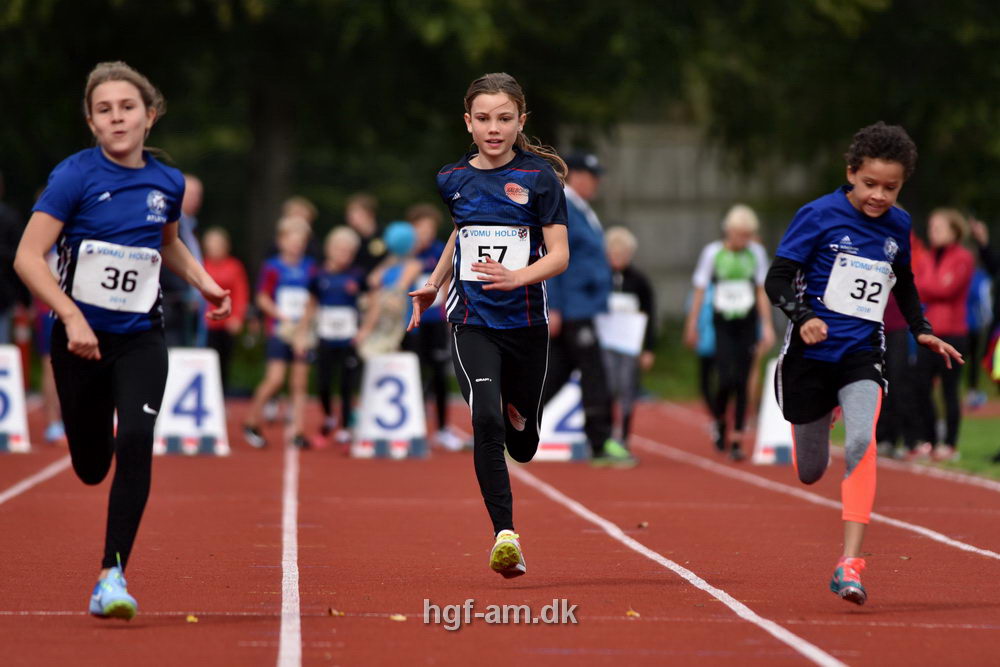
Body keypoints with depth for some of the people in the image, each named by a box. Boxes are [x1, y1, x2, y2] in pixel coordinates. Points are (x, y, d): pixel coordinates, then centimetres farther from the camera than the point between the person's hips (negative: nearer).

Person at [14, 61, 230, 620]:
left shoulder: (169, 183, 1)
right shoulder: (76, 176, -12)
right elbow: (29, 256, -16)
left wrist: (203, 281, 7)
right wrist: (72, 317, -26)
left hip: (142, 338, 2)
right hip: (81, 338, -1)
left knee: (135, 442, -21)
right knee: (91, 467, 10)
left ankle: (114, 574, -16)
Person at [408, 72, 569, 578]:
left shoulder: (539, 178, -5)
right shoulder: (453, 180, 5)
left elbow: (559, 255, -8)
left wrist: (518, 276, -26)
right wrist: (433, 286, 22)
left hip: (526, 322, 0)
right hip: (472, 322, 0)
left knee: (522, 445, 13)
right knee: (486, 421, -22)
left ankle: (515, 415, 51)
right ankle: (505, 535, -23)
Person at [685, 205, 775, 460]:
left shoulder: (756, 253, 2)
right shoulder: (713, 253, -4)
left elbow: (762, 292, 8)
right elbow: (700, 291, 3)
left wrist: (767, 326, 5)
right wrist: (692, 326, 5)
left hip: (747, 324, 2)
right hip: (722, 324, -2)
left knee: (742, 383, 0)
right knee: (727, 379, -13)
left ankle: (736, 440, 5)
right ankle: (719, 420, 18)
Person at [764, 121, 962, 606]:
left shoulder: (898, 226, 4)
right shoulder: (819, 216, -9)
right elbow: (777, 279, -9)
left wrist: (922, 331, 11)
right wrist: (802, 316, -26)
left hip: (862, 355, 1)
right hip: (811, 354, -1)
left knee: (862, 443, -27)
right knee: (810, 473, 12)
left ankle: (849, 565, -27)